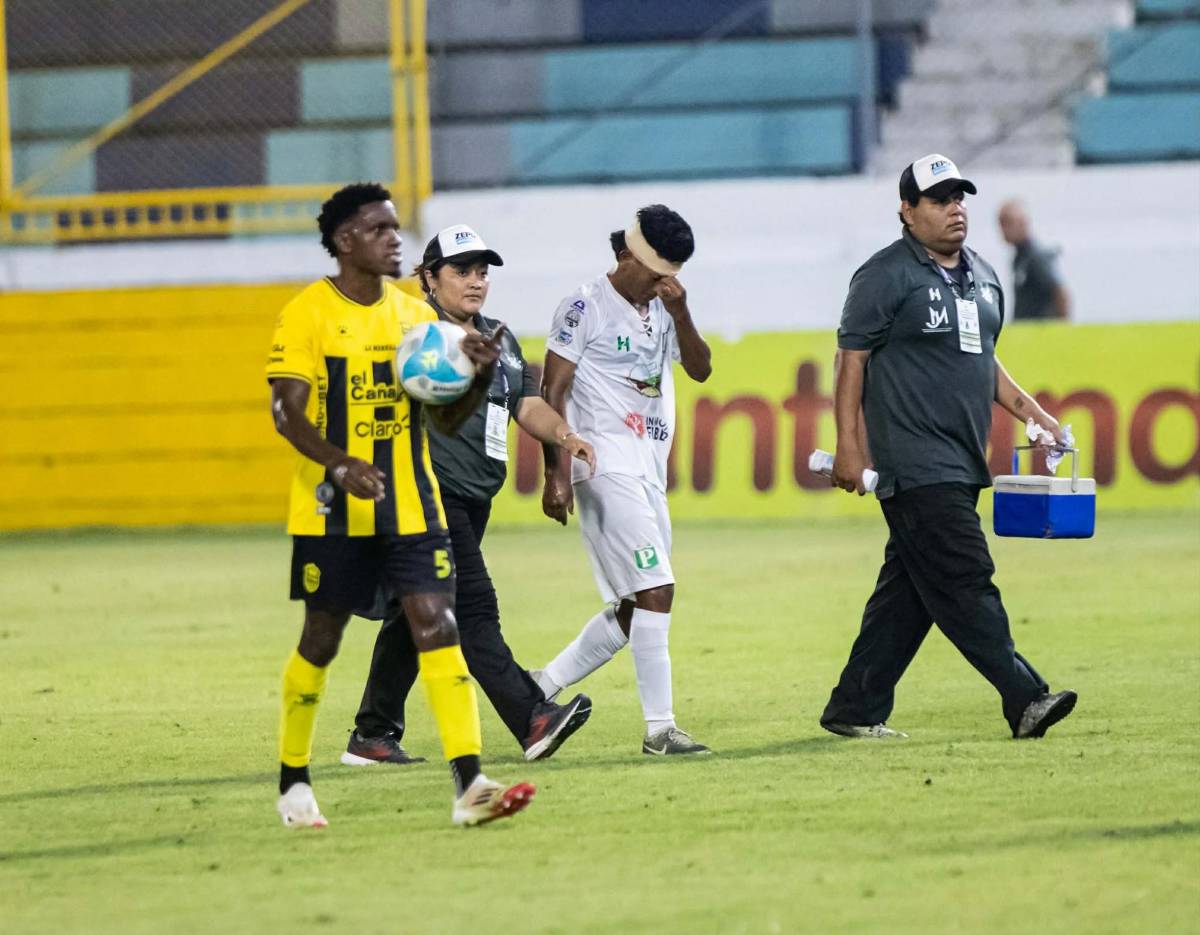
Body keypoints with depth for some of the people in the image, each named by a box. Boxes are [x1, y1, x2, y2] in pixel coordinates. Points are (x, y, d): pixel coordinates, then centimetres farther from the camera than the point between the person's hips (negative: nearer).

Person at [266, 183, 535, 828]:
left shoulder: (415, 315, 9)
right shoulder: (307, 314, -6)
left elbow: (446, 419, 11)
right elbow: (288, 413, -13)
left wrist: (479, 375, -10)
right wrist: (341, 466, -30)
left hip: (411, 507, 4)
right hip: (333, 510, -4)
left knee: (438, 628, -10)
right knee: (320, 642, 7)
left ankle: (470, 786, -18)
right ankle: (294, 784, 25)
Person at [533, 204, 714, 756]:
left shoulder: (661, 311, 16)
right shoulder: (586, 307, -5)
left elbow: (700, 369, 8)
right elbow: (553, 392, -8)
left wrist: (680, 313, -8)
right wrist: (557, 473, -15)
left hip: (650, 475, 8)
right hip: (606, 467, -8)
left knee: (632, 611, 8)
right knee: (655, 590, -15)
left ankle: (540, 690, 18)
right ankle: (659, 727, -15)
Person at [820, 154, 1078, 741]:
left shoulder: (982, 276, 18)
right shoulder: (886, 276, -6)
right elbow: (851, 360, -7)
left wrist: (1028, 409, 18)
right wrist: (849, 446, -14)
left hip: (963, 462, 8)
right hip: (914, 465, -8)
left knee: (909, 591, 8)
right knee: (964, 582, -12)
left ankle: (854, 711, 14)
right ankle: (1024, 699, -16)